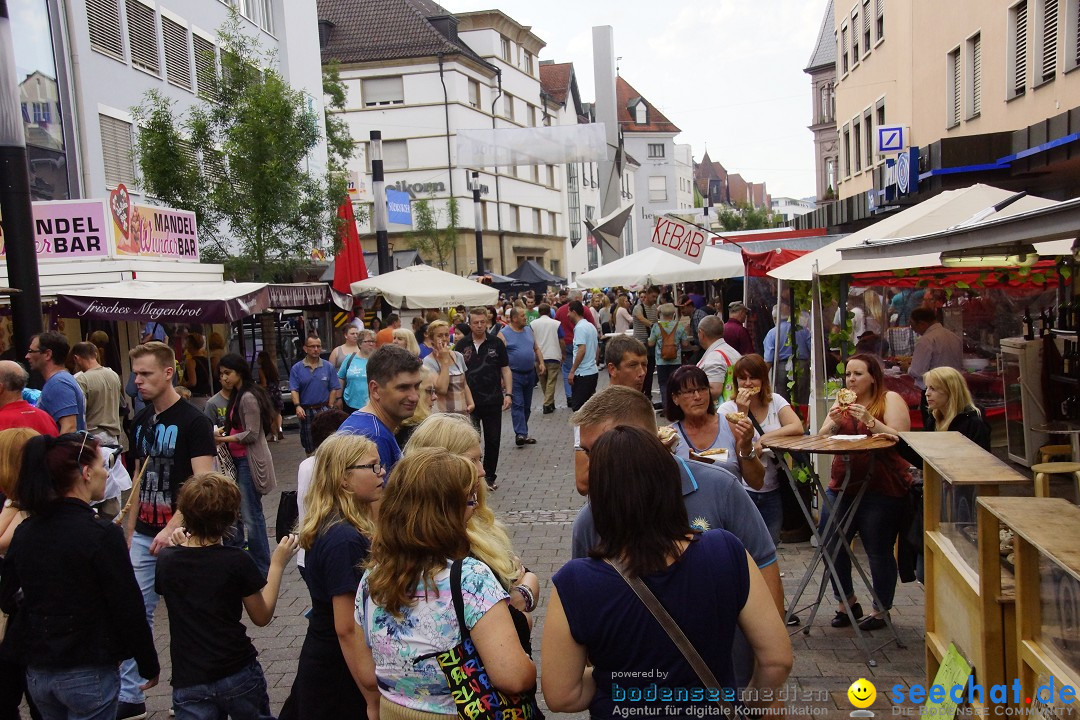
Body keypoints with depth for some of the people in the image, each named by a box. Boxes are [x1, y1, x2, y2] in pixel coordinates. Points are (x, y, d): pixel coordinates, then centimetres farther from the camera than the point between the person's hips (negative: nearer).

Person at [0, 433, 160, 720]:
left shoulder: (24, 533, -1)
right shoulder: (103, 535, -20)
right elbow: (129, 608, -16)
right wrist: (149, 665, -4)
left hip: (36, 672, 6)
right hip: (88, 675, -6)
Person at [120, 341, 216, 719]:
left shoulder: (193, 421, -12)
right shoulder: (141, 420, 9)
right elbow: (141, 478, 16)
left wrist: (173, 528, -24)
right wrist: (130, 531, 14)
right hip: (145, 536, 6)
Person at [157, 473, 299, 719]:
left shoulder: (166, 560, -5)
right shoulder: (236, 561, -14)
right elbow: (262, 617, -3)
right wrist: (277, 565, 3)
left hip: (188, 683, 2)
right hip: (238, 676, -2)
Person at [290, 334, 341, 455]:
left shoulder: (328, 367, 3)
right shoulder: (297, 369, 2)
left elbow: (334, 389, 2)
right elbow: (294, 390, -3)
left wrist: (329, 407, -6)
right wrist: (298, 406, -17)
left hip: (324, 409, -1)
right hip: (306, 411, 1)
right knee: (309, 446, 12)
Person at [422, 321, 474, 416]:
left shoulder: (459, 356, 9)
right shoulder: (428, 362, -8)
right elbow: (442, 389, -20)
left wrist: (471, 403, 3)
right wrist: (445, 360, -15)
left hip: (463, 412, 5)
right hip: (443, 413, -5)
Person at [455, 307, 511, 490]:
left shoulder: (496, 343, 2)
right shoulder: (462, 345, 1)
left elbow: (505, 369, 6)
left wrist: (508, 393, -3)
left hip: (493, 400, 1)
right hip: (469, 401, -1)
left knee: (493, 440, 7)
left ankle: (489, 476, 21)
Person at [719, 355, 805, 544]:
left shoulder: (775, 401, 7)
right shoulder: (727, 409, -2)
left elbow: (797, 428, -8)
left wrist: (764, 438, -17)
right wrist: (742, 412, -16)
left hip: (772, 491, 3)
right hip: (741, 490, -3)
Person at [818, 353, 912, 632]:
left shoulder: (890, 399, -2)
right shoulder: (842, 402, 14)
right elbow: (822, 440, 8)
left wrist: (870, 421, -25)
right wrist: (833, 421, -11)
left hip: (881, 490, -6)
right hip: (841, 486, 6)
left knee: (878, 552, 0)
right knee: (830, 546, 4)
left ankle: (882, 610, 18)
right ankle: (847, 602, 23)